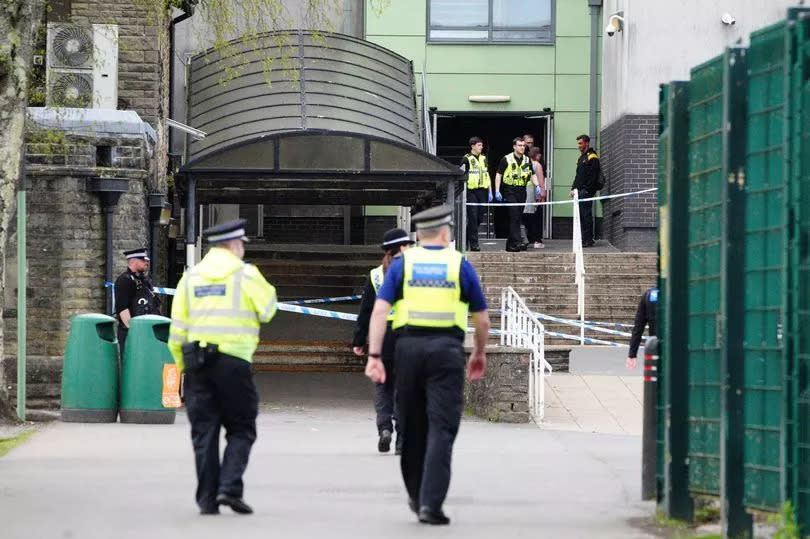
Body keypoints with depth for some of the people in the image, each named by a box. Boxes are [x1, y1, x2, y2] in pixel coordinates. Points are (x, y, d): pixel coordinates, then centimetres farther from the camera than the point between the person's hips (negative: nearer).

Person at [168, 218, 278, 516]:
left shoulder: (190, 276, 10)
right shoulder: (246, 274, -2)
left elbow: (177, 329, 8)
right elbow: (268, 309, 4)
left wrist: (183, 365, 14)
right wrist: (266, 287, 19)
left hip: (196, 360, 3)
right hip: (233, 362, -3)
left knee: (204, 432, 6)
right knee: (241, 430, 8)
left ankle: (207, 499, 4)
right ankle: (230, 487, -9)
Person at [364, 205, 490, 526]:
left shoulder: (402, 264, 8)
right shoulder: (460, 265, 6)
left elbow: (380, 310, -3)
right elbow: (482, 319, 10)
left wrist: (374, 355, -5)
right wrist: (480, 353, 25)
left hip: (409, 347, 2)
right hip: (447, 349, -2)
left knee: (412, 427, 16)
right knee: (441, 428, -4)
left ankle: (417, 497, 29)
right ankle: (431, 503, -15)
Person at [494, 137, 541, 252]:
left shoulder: (527, 160, 11)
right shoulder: (506, 159, -3)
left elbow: (532, 175, 17)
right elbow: (498, 175, 0)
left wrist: (537, 185, -2)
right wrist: (497, 191, -7)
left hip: (522, 191, 5)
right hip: (510, 190, -5)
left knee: (517, 218, 8)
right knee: (514, 217, -15)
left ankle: (510, 244, 16)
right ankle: (517, 242, -20)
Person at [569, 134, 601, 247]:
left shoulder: (592, 157, -9)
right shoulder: (581, 158, 21)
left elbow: (593, 177, -16)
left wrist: (587, 190, -20)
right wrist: (574, 189, 16)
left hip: (586, 191, -10)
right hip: (579, 191, 10)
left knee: (586, 215, -10)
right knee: (580, 215, 9)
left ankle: (588, 240, -9)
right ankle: (584, 239, 13)